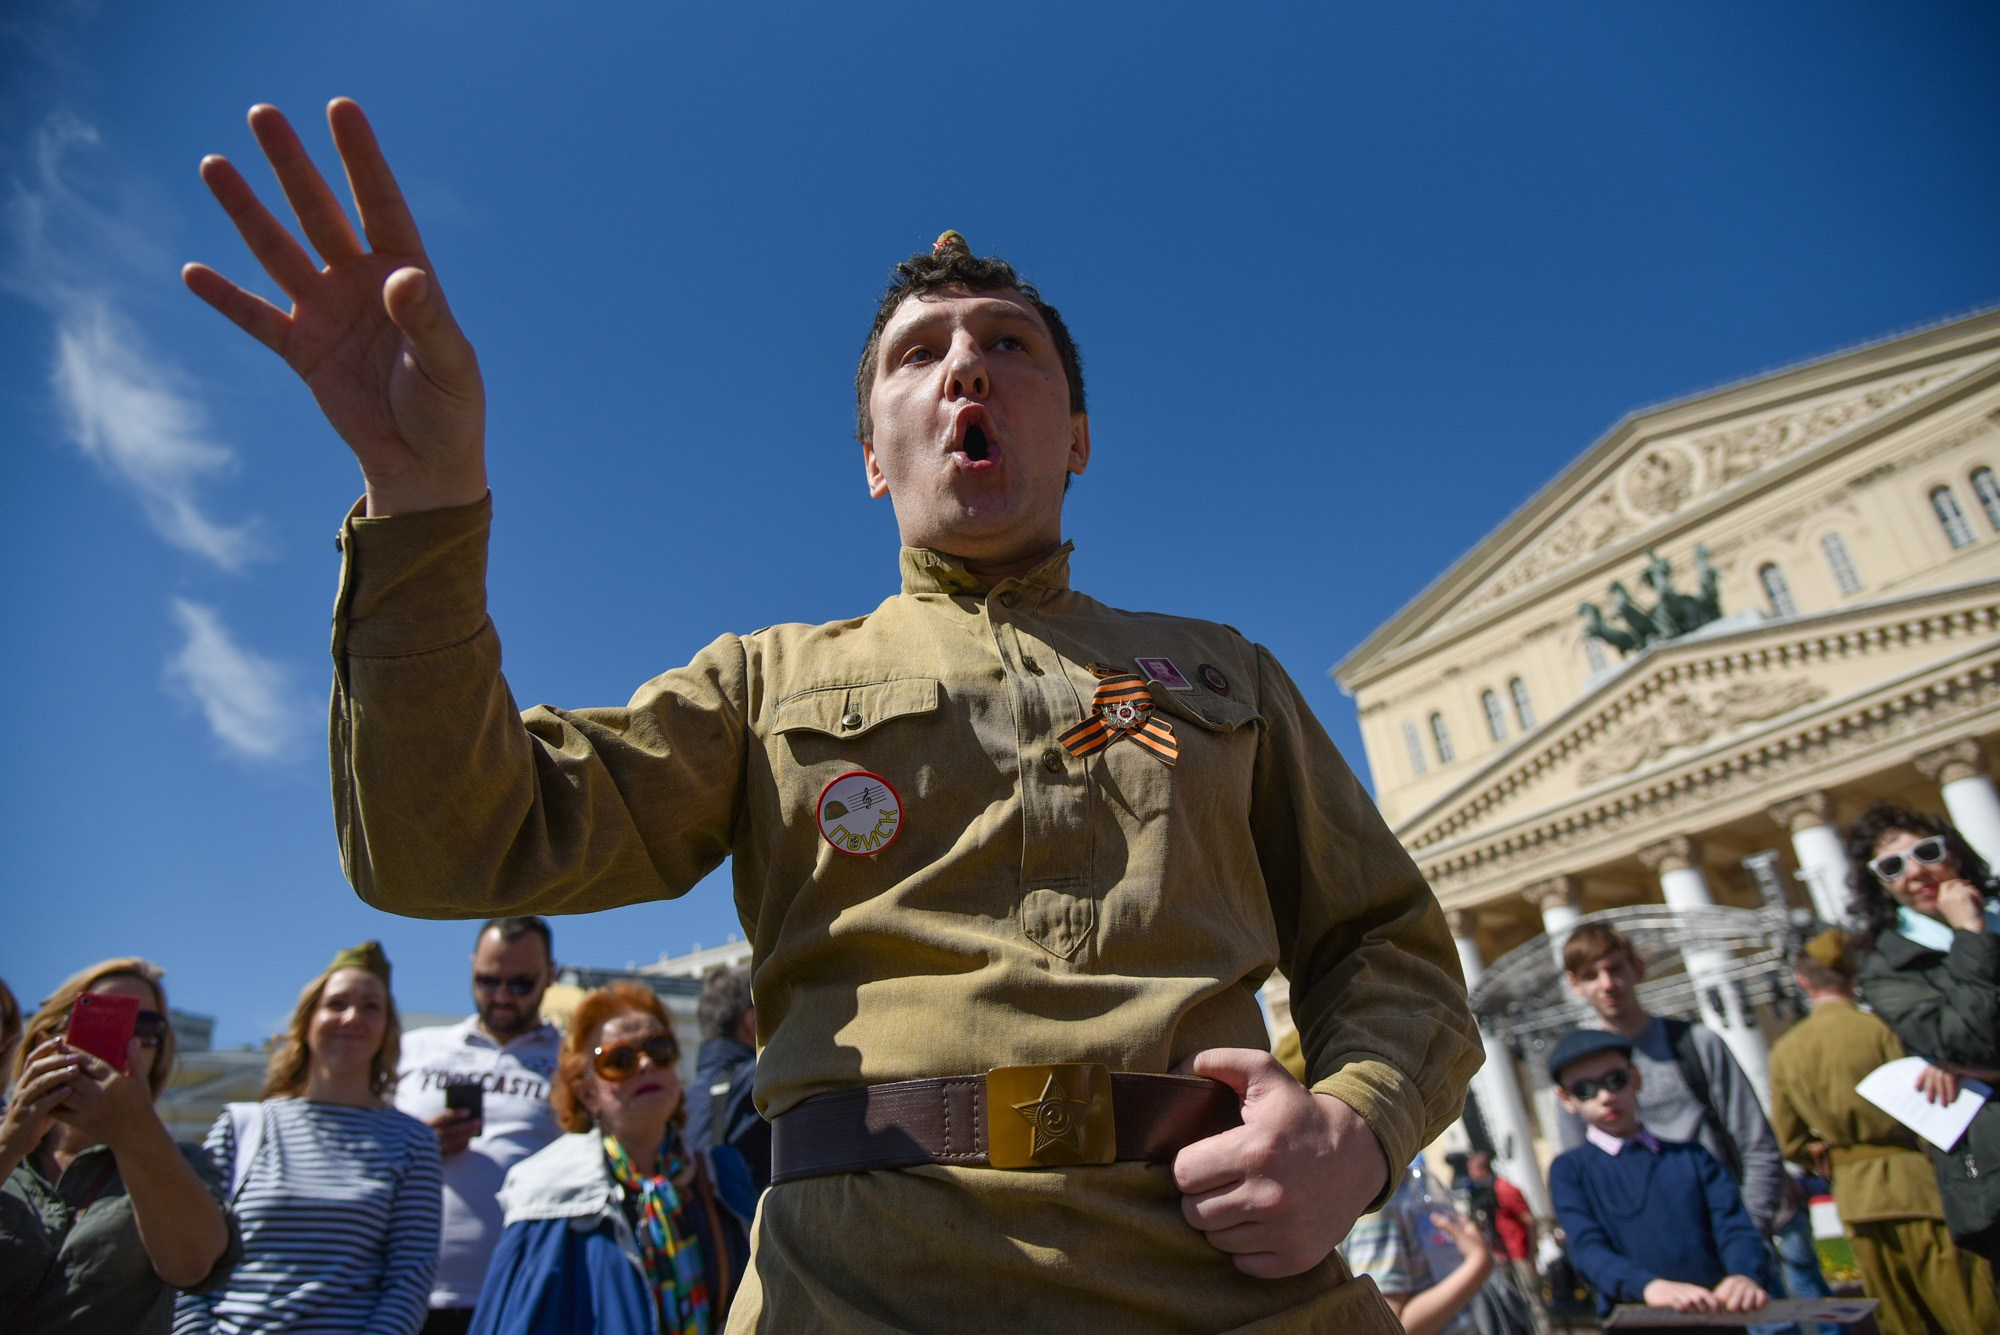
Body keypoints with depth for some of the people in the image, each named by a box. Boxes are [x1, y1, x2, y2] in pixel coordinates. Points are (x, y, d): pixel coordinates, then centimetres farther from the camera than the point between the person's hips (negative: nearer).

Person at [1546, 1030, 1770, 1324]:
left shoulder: (1690, 1155, 14)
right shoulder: (1569, 1170, 5)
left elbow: (1734, 1225, 3)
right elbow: (1588, 1249, -8)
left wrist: (1745, 1275, -18)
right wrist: (1649, 1286, -26)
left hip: (1715, 1314, 4)